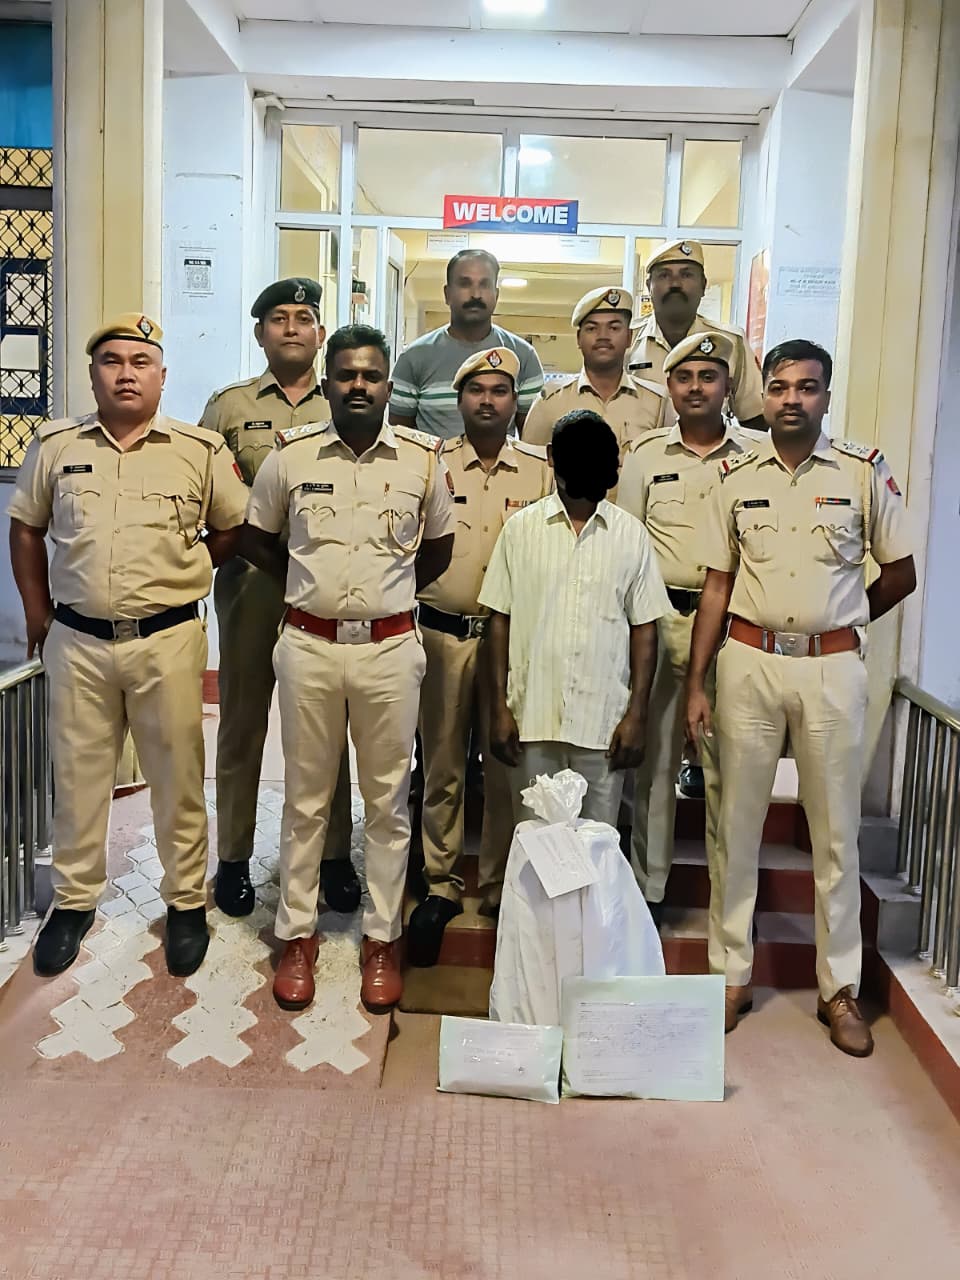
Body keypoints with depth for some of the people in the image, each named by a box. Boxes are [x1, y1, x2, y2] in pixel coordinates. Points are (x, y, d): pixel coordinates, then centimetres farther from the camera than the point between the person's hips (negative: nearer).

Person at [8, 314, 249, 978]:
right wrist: (37, 611, 11)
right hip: (77, 641, 2)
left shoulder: (201, 450, -1)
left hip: (168, 639, -2)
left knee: (177, 776, 7)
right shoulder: (55, 445, 5)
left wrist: (177, 574, 4)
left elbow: (232, 531, 8)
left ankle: (187, 901, 23)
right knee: (78, 774, 12)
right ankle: (74, 899, 28)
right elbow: (26, 528, 14)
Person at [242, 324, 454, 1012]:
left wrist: (388, 592, 10)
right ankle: (298, 934, 24)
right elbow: (257, 536, 13)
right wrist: (315, 588, 10)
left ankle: (382, 937, 23)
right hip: (309, 646, 0)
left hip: (390, 648, 0)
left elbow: (438, 546, 14)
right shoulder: (291, 454, 0)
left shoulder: (424, 458, 0)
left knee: (389, 800, 8)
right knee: (306, 798, 10)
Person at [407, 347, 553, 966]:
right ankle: (442, 884, 19)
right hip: (442, 633, 0)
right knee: (442, 765, 7)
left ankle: (500, 884, 19)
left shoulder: (542, 470, 7)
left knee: (507, 766, 5)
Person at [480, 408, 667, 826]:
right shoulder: (521, 528, 4)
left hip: (603, 720, 0)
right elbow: (500, 621, 4)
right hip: (532, 716, 0)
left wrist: (637, 714, -1)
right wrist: (499, 708, -1)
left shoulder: (631, 534, 4)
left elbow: (643, 629, 5)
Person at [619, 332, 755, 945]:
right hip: (658, 617, 1)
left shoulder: (753, 457, 6)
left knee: (726, 767, 2)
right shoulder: (646, 454, 9)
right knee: (653, 759, 6)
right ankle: (648, 887, 19)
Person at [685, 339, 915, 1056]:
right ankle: (734, 974, 21)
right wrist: (696, 684, 1)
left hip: (832, 667, -1)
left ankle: (840, 987, 20)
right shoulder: (737, 478, 5)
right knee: (738, 822, 7)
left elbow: (900, 573, 8)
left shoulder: (864, 472, 0)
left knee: (836, 831, 6)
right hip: (748, 662, 2)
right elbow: (717, 587, 5)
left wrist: (838, 621, 6)